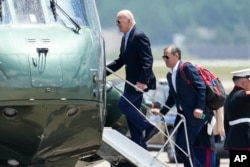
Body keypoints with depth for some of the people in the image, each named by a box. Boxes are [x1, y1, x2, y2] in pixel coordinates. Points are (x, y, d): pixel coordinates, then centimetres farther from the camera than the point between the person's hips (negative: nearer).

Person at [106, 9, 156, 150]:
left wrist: (142, 81, -29)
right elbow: (121, 60, 20)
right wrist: (104, 71, 10)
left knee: (123, 105, -15)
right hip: (132, 80, 10)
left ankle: (149, 126, -7)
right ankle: (139, 146, 11)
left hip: (141, 81, -10)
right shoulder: (126, 38, 14)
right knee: (131, 112, 8)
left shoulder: (139, 36, -15)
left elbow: (148, 60, -22)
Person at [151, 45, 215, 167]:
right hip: (182, 114, 9)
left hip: (195, 114, -9)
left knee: (185, 145, -13)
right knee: (179, 147, 5)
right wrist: (161, 112, 16)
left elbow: (201, 86, -15)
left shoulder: (186, 68, -9)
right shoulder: (170, 75, 17)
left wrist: (199, 108, -22)